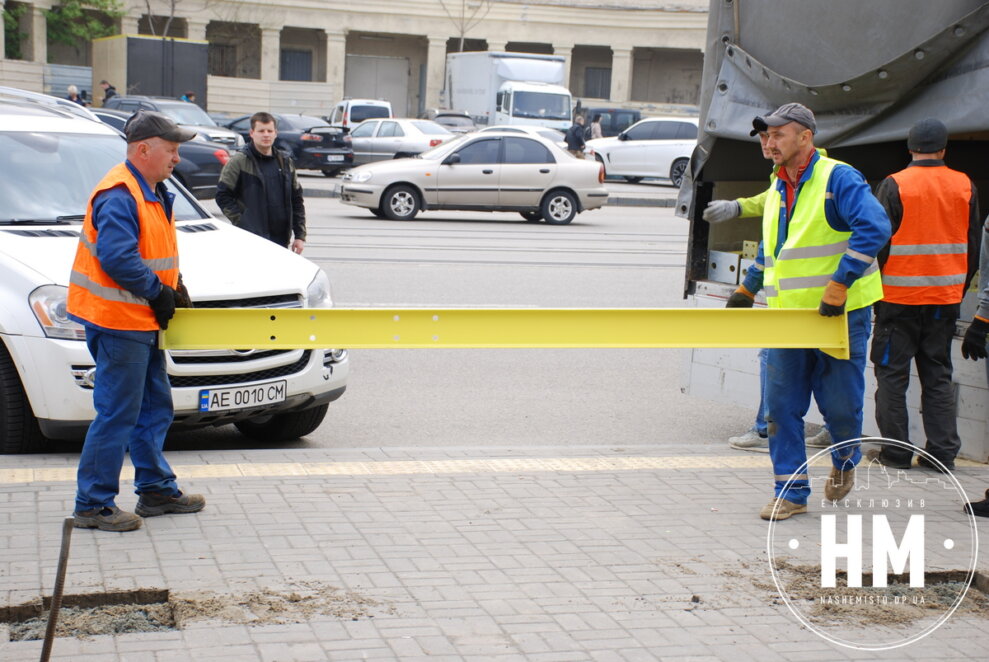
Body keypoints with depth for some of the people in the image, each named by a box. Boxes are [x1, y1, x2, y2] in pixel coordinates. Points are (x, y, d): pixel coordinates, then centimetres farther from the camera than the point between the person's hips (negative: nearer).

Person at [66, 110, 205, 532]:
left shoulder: (153, 193, 15)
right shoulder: (119, 196, -19)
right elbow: (117, 258, -29)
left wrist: (174, 286, 8)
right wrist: (158, 291, -18)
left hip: (141, 322, 11)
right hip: (117, 322, -11)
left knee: (154, 408, 16)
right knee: (117, 413, -7)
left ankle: (156, 491, 27)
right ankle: (93, 505, 1)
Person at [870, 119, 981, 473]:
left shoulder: (894, 186, -9)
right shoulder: (965, 186, 3)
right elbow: (974, 245, 10)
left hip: (900, 297, -4)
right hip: (946, 297, 4)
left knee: (893, 373, 5)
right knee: (938, 375, 11)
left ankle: (896, 450, 5)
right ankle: (942, 450, 10)